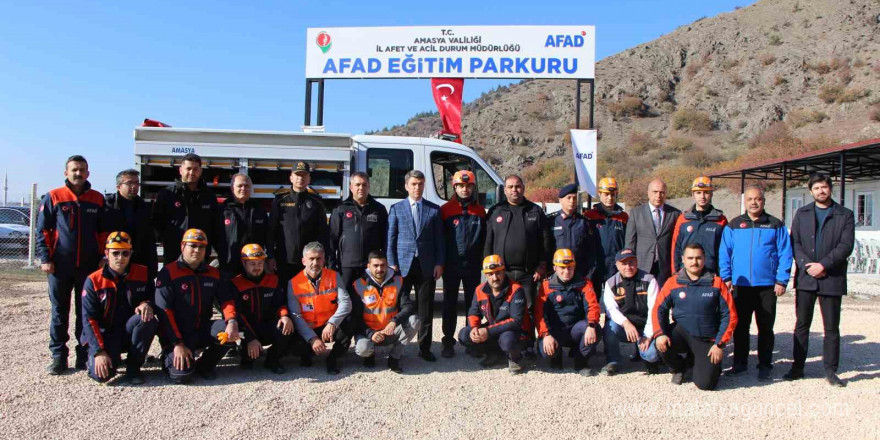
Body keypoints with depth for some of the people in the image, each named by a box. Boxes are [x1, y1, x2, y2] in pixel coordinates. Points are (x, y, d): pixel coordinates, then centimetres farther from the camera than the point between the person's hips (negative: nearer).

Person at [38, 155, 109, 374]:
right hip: (60, 265, -1)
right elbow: (42, 231, 0)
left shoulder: (97, 199, 7)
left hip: (89, 266, 2)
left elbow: (103, 232, 11)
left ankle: (85, 355, 15)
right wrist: (45, 259, -8)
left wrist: (102, 257, 4)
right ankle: (58, 356, 13)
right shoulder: (53, 197, 1)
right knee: (59, 311, 6)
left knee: (86, 312, 7)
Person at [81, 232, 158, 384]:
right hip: (105, 334, -2)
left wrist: (147, 304, -21)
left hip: (131, 331, 2)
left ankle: (133, 367, -11)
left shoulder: (143, 273, -2)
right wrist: (99, 351, -20)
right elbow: (89, 320, -10)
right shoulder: (94, 281, -7)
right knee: (101, 374, -27)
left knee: (148, 319, -31)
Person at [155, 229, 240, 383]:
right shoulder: (168, 272, -9)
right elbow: (164, 310, -14)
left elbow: (226, 300, -1)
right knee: (182, 374, -25)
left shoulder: (214, 274, 7)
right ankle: (169, 357, 12)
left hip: (202, 330, 4)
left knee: (229, 330, -25)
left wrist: (232, 321, -25)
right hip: (176, 334, -4)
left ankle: (204, 365, 1)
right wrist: (178, 344, -20)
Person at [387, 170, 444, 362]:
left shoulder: (434, 209, 8)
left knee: (426, 308, 4)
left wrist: (439, 263, -1)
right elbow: (391, 238, 4)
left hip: (427, 265, 1)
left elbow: (439, 238, 7)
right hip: (403, 264, 0)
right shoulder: (396, 208, 7)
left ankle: (424, 347, 13)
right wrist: (392, 263, -3)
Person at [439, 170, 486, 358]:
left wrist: (483, 261, 5)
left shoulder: (479, 211, 7)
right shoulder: (446, 209, 0)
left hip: (472, 265, 2)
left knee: (473, 304, 8)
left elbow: (484, 238, 10)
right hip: (451, 265, -2)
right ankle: (448, 342, 12)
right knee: (449, 305, 5)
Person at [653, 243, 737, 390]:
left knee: (705, 383, -13)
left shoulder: (716, 283, -5)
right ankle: (678, 369, 6)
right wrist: (659, 334, -21)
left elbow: (730, 315, -3)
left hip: (707, 340, -1)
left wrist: (720, 344, -8)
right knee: (662, 343, -31)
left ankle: (699, 360, 26)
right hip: (681, 332, 1)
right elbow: (658, 309, -4)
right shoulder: (673, 283, -2)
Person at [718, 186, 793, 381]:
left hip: (767, 285, -1)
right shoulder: (733, 225, 6)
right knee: (740, 327, 9)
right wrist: (726, 278, -3)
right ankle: (740, 363, 20)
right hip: (740, 285, 1)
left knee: (766, 328, 6)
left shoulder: (776, 225, 3)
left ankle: (765, 366, 16)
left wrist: (782, 280, -6)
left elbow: (785, 254, 0)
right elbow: (724, 253, 5)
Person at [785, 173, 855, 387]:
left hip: (832, 279, -1)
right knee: (801, 325, 6)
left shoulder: (845, 215, 4)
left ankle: (831, 371, 13)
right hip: (805, 278, 2)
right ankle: (798, 367, 14)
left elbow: (846, 245, -5)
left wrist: (823, 265, -15)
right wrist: (807, 265, -11)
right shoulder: (802, 214, 11)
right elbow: (794, 242, 3)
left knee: (832, 327, 5)